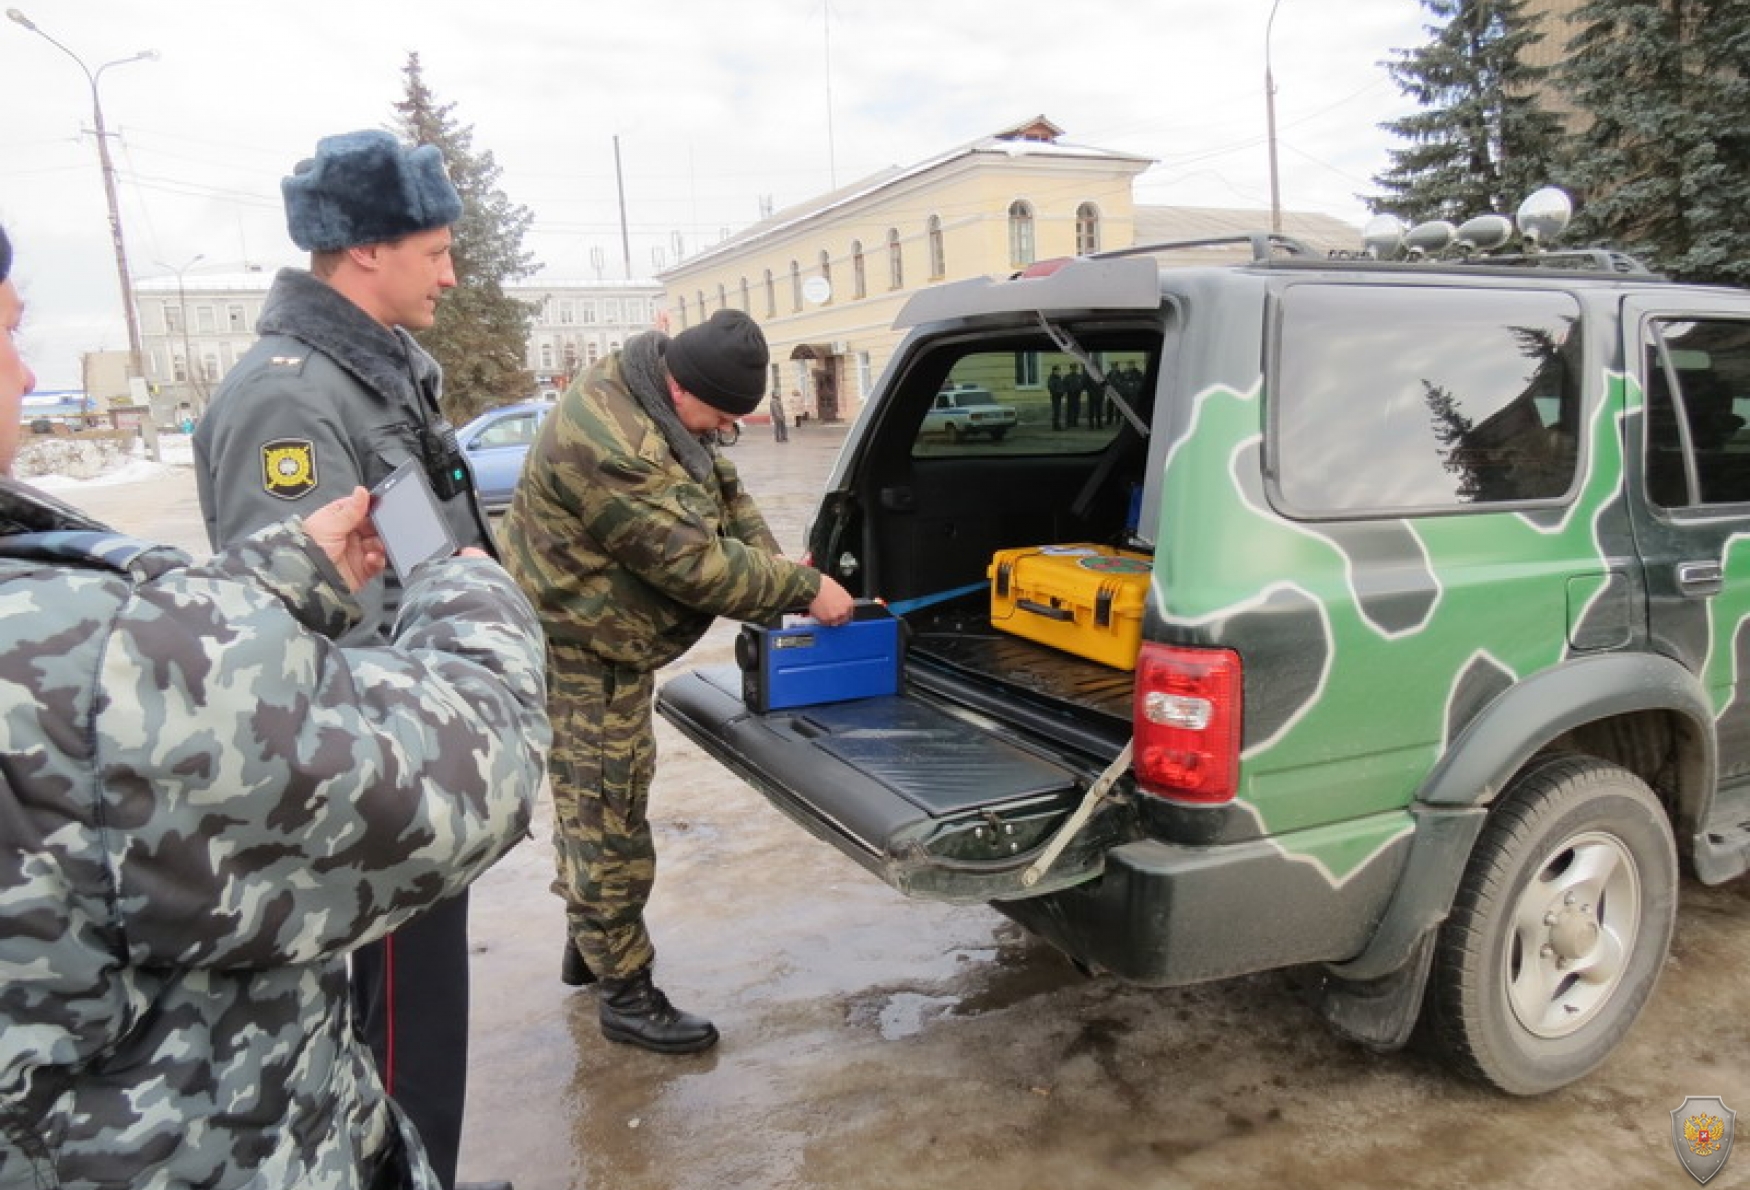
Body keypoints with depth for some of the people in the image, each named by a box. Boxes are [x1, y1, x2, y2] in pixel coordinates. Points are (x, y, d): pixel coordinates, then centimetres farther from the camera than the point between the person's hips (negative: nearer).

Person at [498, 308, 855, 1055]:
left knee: (591, 806, 22)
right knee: (609, 821, 0)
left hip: (606, 643, 10)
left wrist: (772, 568, -7)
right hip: (575, 655, -10)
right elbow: (694, 562, -29)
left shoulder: (655, 406, 1)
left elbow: (723, 489, 7)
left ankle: (588, 943, 40)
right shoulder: (608, 444, -31)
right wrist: (803, 590, -20)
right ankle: (626, 995, 14)